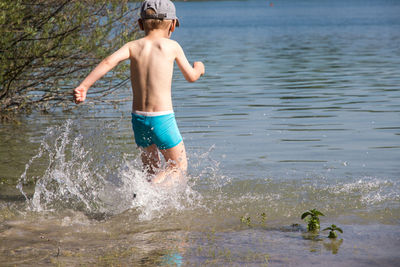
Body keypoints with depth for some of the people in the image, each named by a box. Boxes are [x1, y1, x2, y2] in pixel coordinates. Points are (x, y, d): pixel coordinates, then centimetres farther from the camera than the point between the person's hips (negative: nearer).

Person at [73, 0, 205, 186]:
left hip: (138, 117, 4)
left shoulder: (133, 46, 3)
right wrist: (199, 68, 32)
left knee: (151, 169, 23)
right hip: (162, 118, -4)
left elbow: (109, 61, -15)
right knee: (179, 167, 10)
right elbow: (191, 77, 10)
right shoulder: (172, 46, -1)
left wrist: (84, 86, -20)